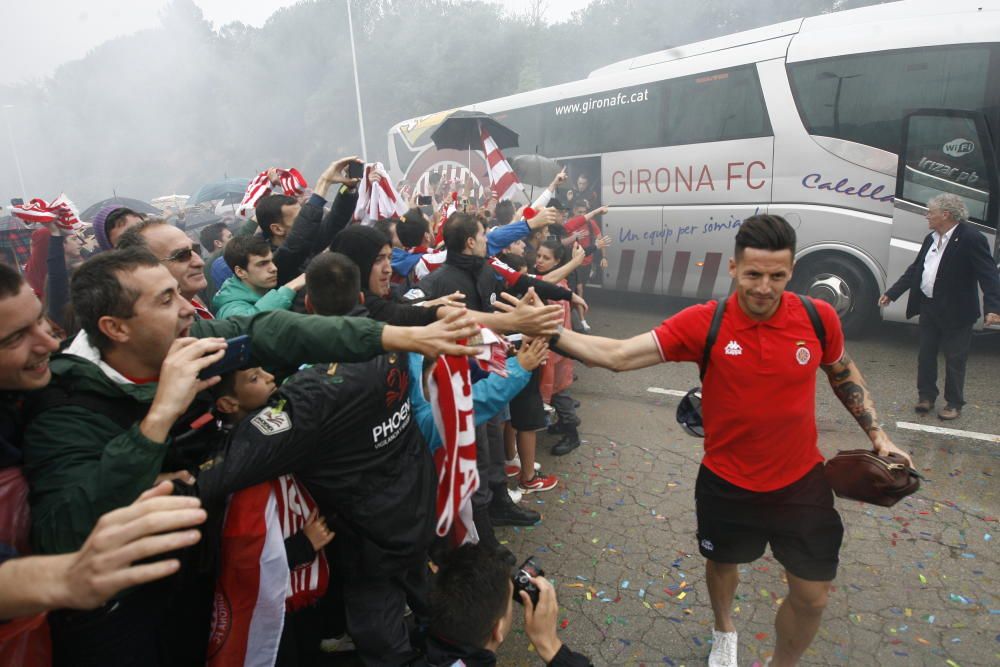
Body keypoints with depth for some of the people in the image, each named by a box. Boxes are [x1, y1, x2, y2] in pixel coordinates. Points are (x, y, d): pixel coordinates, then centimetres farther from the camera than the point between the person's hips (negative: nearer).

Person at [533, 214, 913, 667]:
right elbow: (617, 356, -26)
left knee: (812, 597, 11)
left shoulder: (818, 318, -13)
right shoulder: (703, 323, -20)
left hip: (801, 482, 1)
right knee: (722, 563, 25)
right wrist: (548, 331, -37)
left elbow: (843, 374, 9)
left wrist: (877, 434, 3)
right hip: (726, 484, -1)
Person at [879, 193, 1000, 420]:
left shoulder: (971, 238, -14)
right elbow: (914, 269, 16)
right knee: (925, 356, 13)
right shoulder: (931, 239, 9)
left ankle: (954, 404, 18)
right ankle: (926, 396, 27)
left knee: (955, 359, 5)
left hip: (955, 312, -7)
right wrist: (891, 293, 14)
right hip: (929, 308, 7)